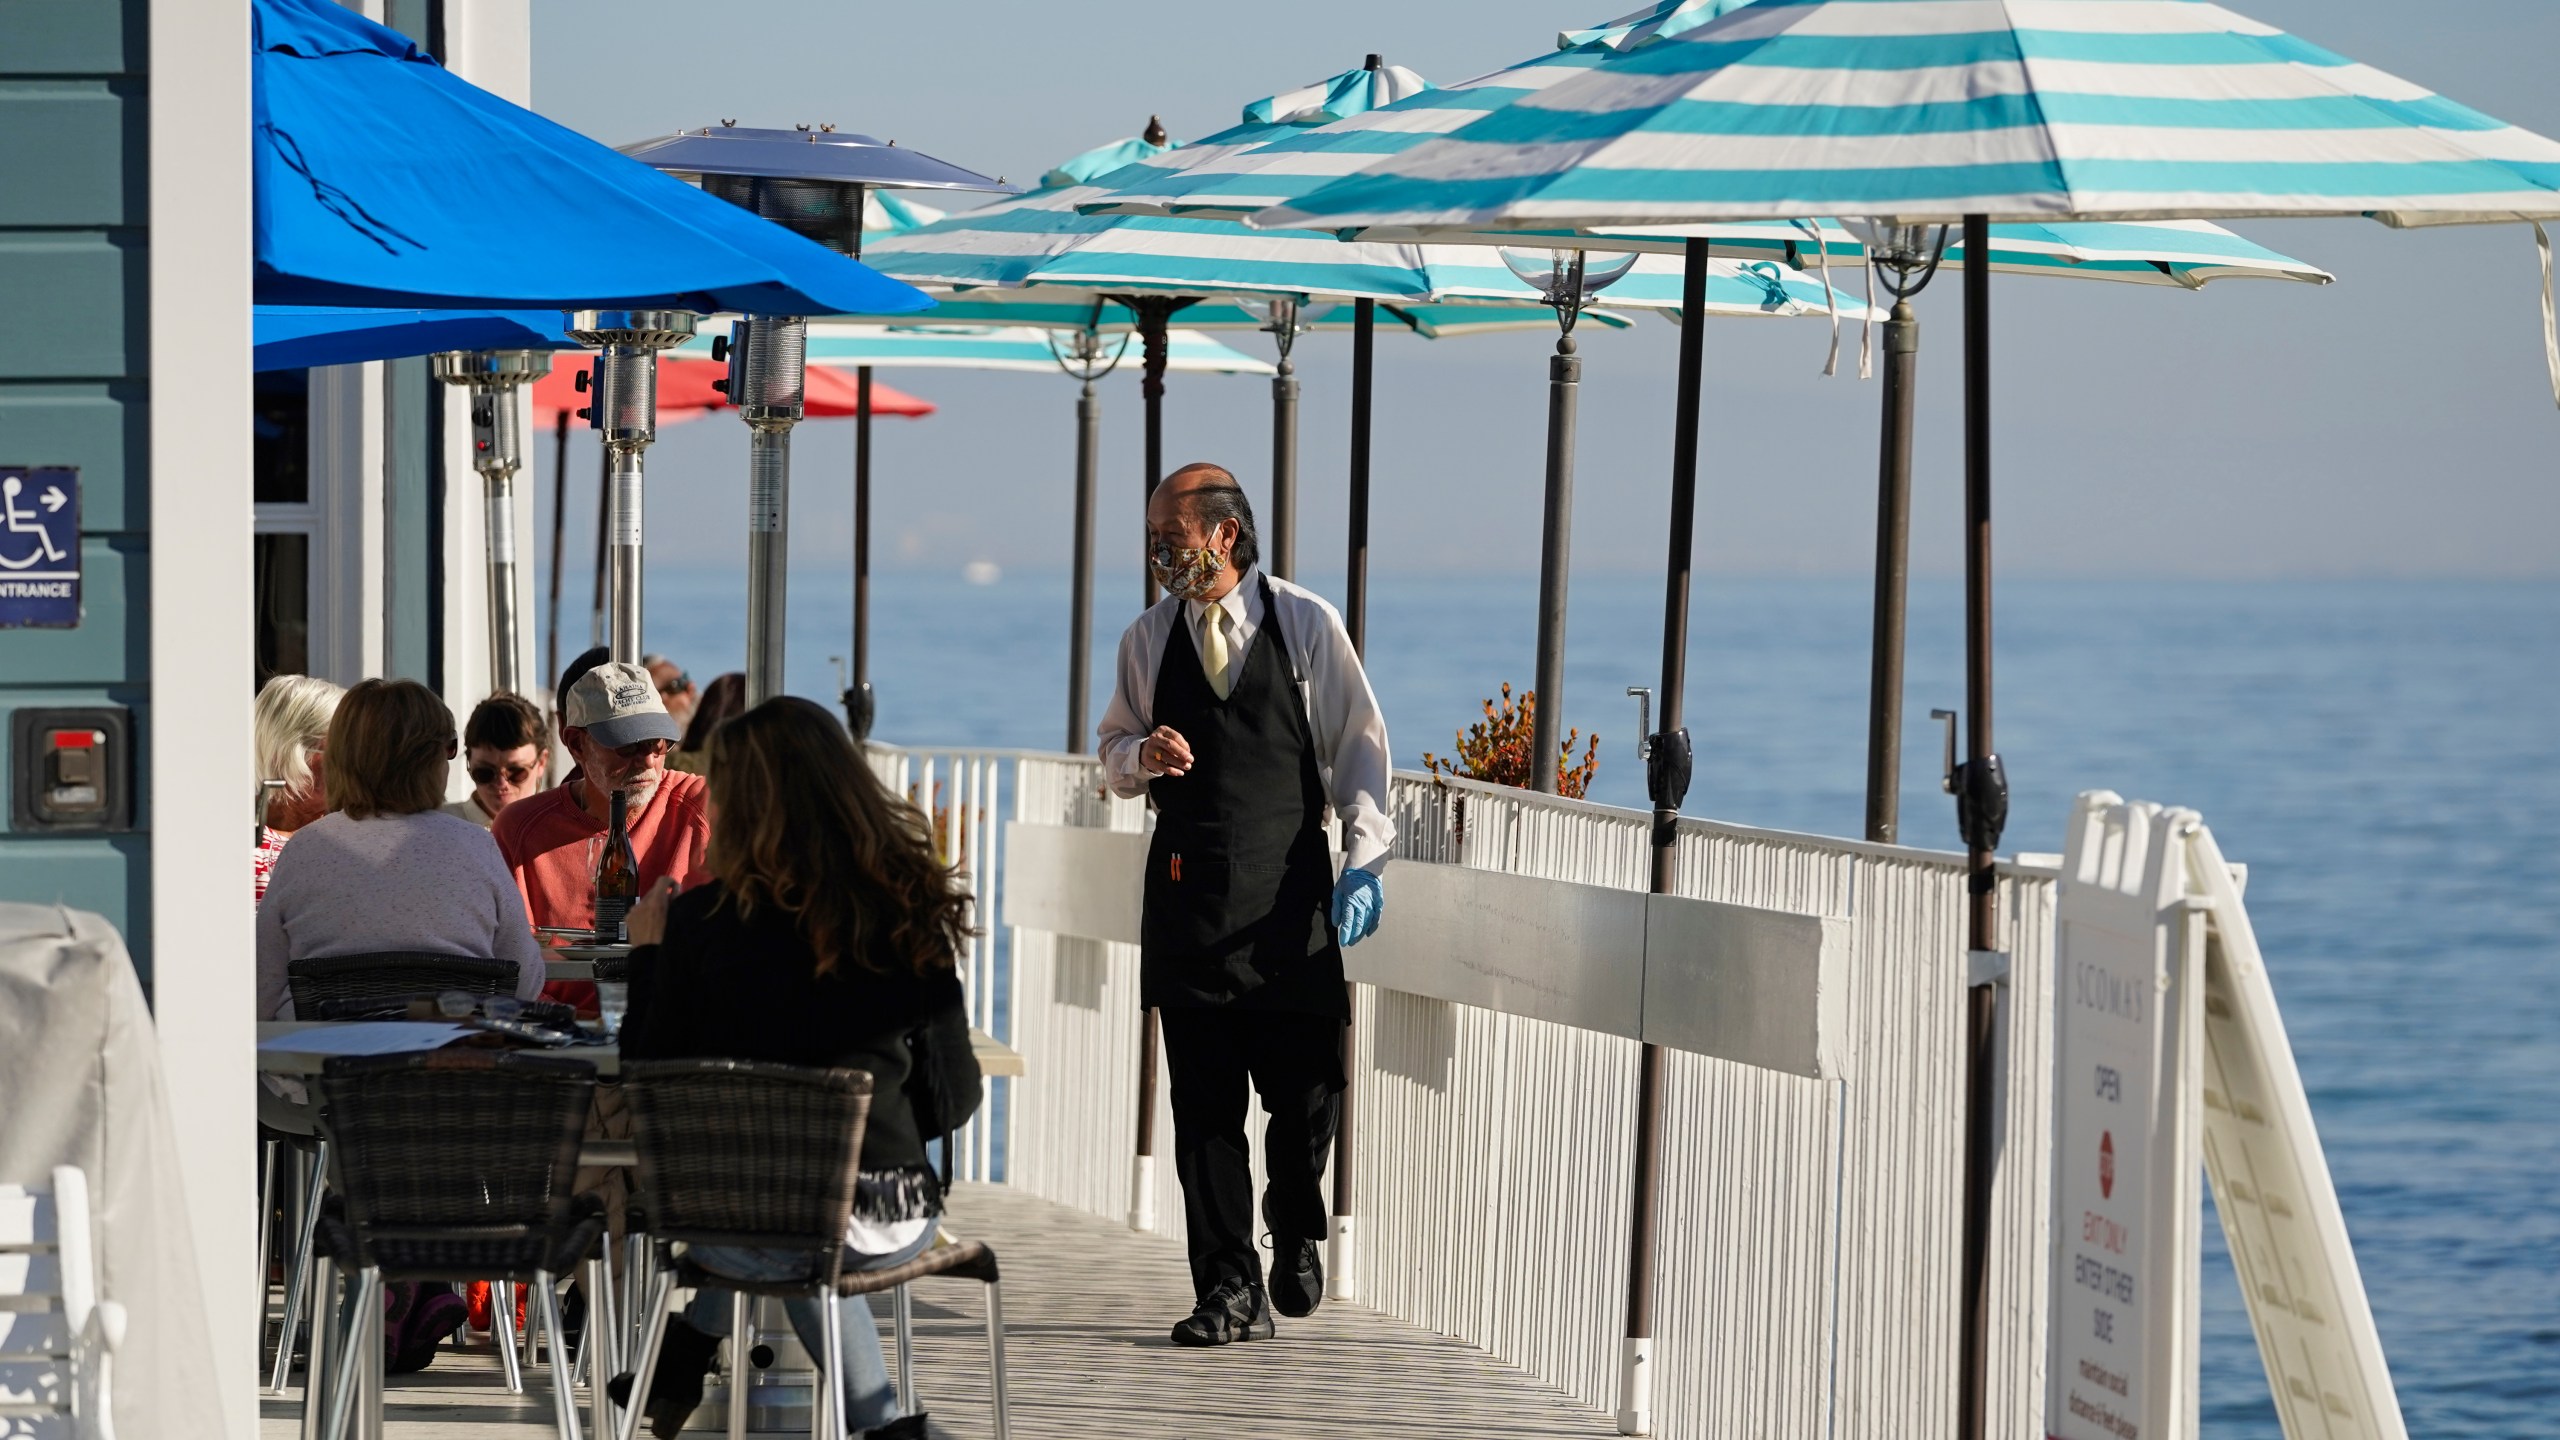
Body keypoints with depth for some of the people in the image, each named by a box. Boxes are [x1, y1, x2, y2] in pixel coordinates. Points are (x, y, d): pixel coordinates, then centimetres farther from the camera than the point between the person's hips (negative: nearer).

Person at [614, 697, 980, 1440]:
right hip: (897, 1225, 2)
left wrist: (649, 952, 13)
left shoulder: (707, 920, -11)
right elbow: (951, 1099, 1)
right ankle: (682, 1363, 48)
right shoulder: (913, 917, -5)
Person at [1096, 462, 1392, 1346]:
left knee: (1307, 1089, -2)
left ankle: (1296, 1232, 27)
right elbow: (1114, 751, 18)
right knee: (1204, 1103, -1)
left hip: (1289, 887, -2)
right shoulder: (1149, 639, 9)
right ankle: (1230, 1290, 5)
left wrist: (1364, 860, -6)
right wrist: (1142, 754, -6)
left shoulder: (1306, 626, 1)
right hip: (1188, 891, 2)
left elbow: (1358, 746, 3)